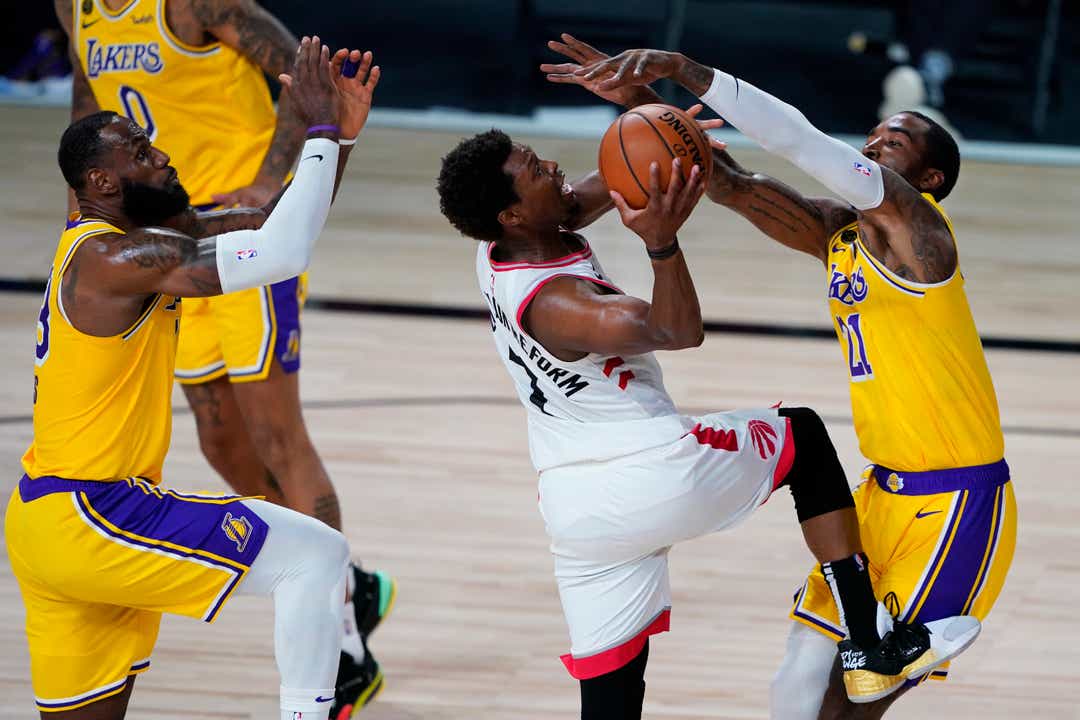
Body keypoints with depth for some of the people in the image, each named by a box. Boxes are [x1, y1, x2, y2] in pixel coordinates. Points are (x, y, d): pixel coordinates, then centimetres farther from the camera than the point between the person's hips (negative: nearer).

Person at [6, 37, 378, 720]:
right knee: (316, 554, -9)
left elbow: (272, 227, 14)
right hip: (88, 517, -10)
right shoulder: (111, 257, -17)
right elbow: (280, 254, -25)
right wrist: (321, 134, -18)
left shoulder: (141, 233, 13)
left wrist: (342, 136, 3)